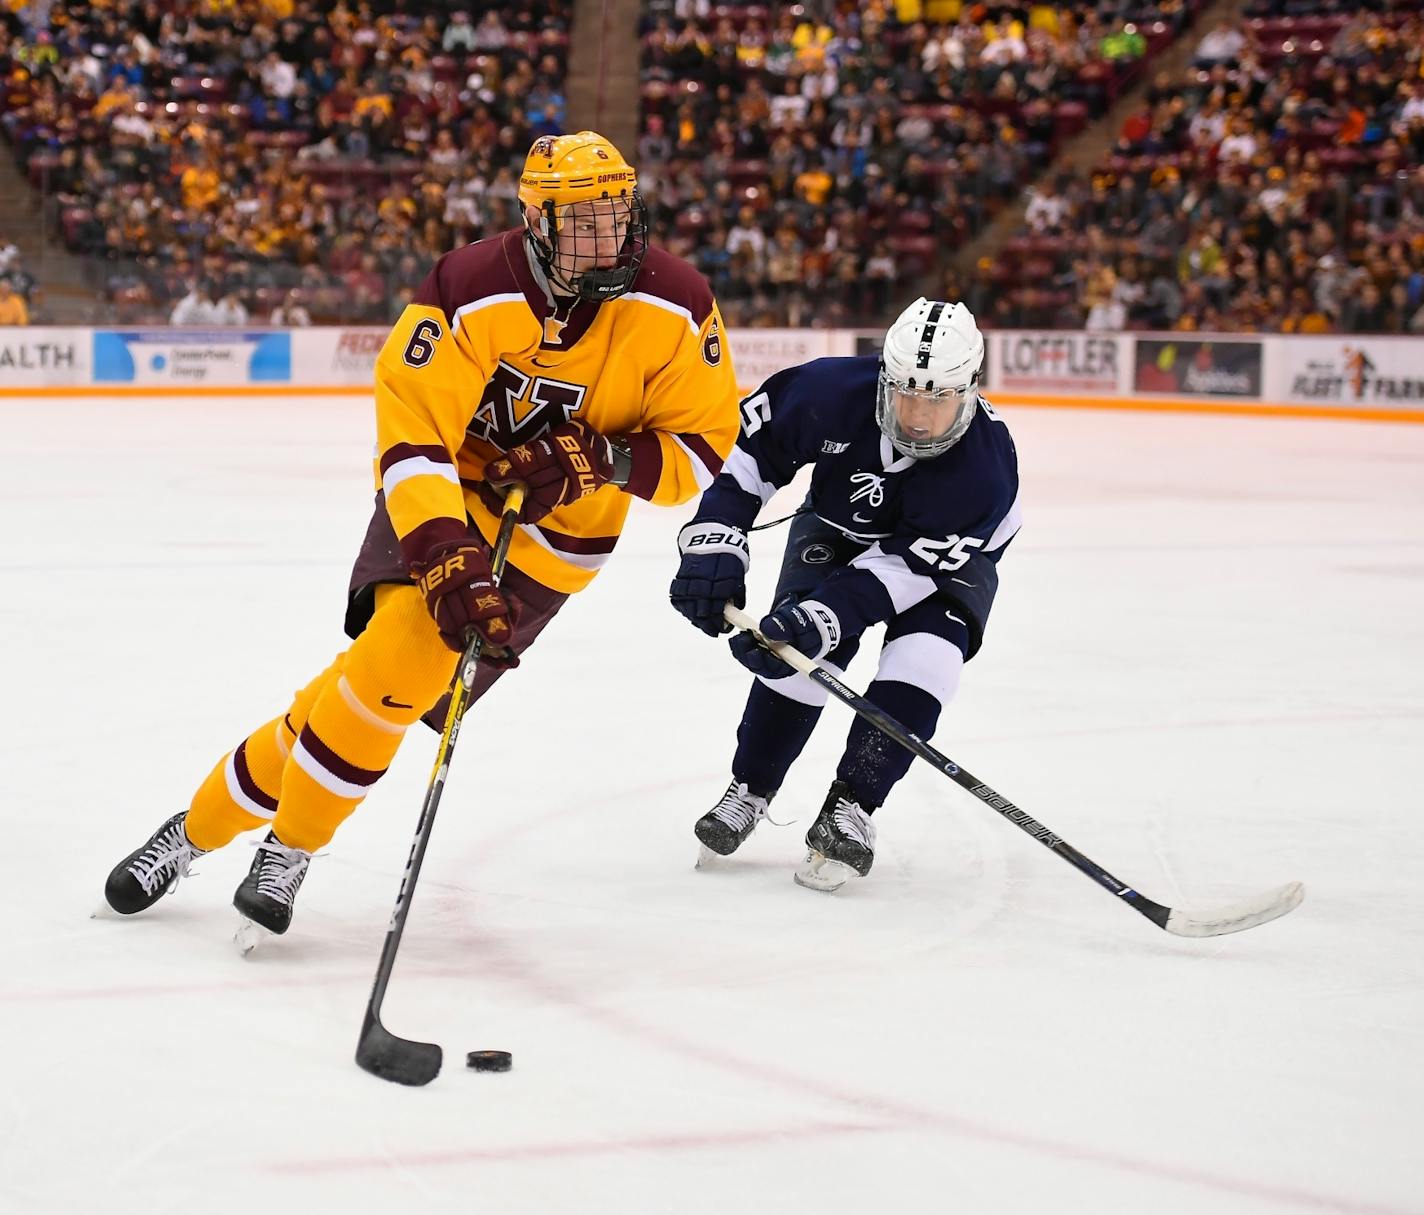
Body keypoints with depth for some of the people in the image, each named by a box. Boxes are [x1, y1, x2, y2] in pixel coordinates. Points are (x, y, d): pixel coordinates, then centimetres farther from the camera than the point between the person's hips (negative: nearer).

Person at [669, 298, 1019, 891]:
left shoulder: (985, 467, -38)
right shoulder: (835, 391, -34)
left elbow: (906, 565, -35)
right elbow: (747, 447, -19)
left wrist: (821, 617, -46)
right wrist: (714, 543, -28)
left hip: (947, 552, -1)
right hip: (838, 525, 2)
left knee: (925, 653, -26)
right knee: (799, 647, -17)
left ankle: (850, 808, -17)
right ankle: (749, 790, 4)